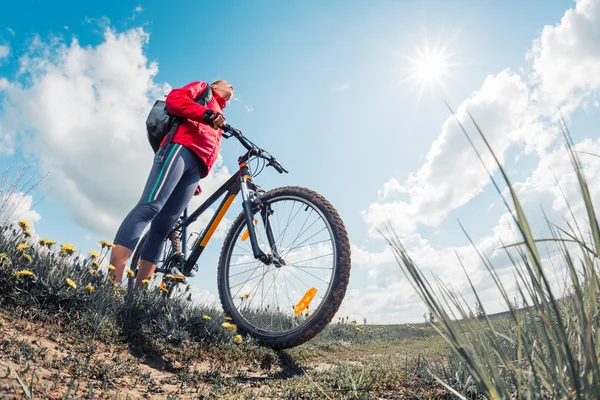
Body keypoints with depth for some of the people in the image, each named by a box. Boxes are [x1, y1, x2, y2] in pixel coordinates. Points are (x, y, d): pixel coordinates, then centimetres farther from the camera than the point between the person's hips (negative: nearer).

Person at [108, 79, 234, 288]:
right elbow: (174, 99, 2)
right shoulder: (202, 88, 24)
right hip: (180, 148, -6)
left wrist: (196, 181, 12)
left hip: (195, 168, 6)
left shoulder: (219, 117, 39)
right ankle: (112, 280, -34)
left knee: (163, 226, -5)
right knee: (150, 207, -24)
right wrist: (208, 114, -11)